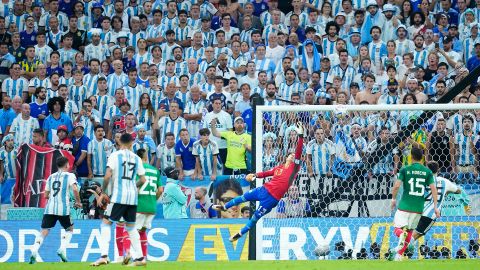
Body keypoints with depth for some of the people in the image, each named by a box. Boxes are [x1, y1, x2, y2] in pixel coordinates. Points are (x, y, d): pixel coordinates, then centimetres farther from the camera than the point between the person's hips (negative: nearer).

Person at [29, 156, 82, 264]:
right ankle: (62, 249, -1)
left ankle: (34, 251, -22)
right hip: (63, 208, -3)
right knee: (69, 229, 19)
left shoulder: (51, 177, 18)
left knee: (44, 232, 0)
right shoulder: (70, 176, 5)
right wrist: (78, 202, 2)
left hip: (50, 208, 3)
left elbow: (46, 195, 19)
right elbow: (75, 189, -11)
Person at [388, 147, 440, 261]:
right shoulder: (427, 171, 4)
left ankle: (402, 234, -34)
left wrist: (393, 199, 7)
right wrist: (436, 207, 0)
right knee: (410, 230, 18)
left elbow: (397, 185, -10)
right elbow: (433, 189, -2)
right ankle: (399, 254, 15)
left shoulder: (405, 169, -3)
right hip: (419, 208, 3)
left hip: (404, 205, -3)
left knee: (398, 228, 2)